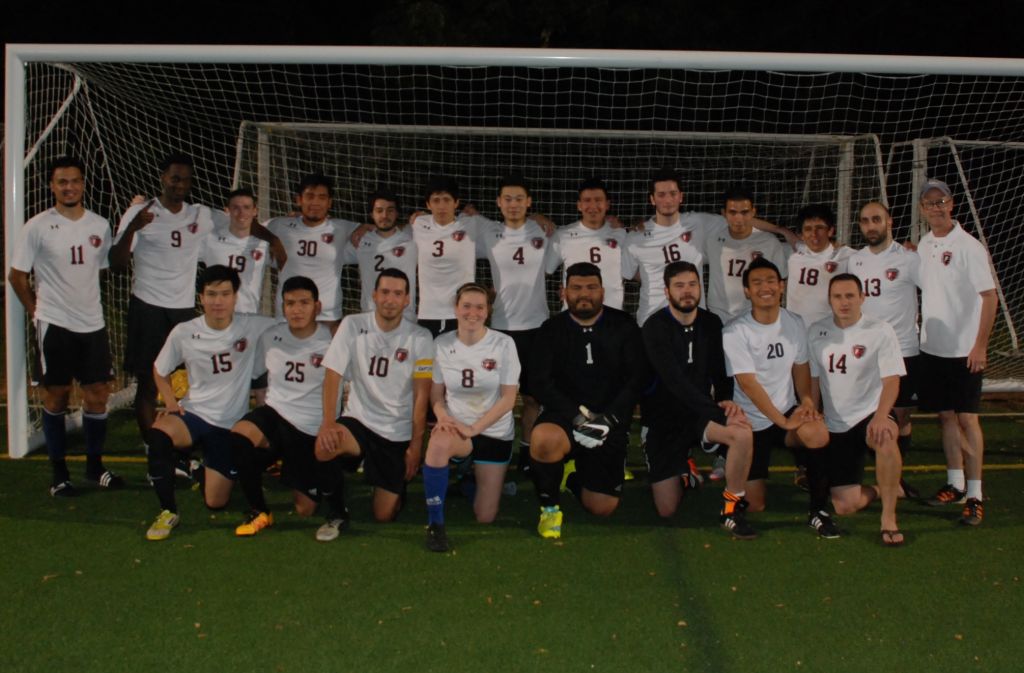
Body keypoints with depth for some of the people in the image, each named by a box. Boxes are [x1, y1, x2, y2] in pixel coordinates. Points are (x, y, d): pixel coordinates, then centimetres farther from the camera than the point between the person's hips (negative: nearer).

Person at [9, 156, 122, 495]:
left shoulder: (100, 225, 5)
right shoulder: (37, 227, -6)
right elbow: (17, 276, -1)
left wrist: (85, 301, 9)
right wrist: (37, 309, 1)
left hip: (93, 323, 4)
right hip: (54, 324, -3)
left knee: (97, 394, 5)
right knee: (56, 395, 4)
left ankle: (95, 464, 20)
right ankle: (58, 470, 14)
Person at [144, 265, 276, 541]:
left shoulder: (253, 327, -11)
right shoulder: (184, 333, -6)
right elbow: (159, 371, 9)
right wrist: (171, 403, -6)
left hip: (231, 424, 0)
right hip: (194, 414, 0)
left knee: (215, 503, 0)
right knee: (158, 434, -35)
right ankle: (168, 511, -15)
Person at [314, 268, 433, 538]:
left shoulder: (419, 338, -5)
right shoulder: (353, 325, -4)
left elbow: (421, 395, -5)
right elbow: (332, 375, -9)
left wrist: (416, 445, -8)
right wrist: (328, 423, -23)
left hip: (398, 434, 0)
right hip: (359, 421, 0)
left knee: (385, 515, -4)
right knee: (324, 446, -34)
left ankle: (396, 488, 34)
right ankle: (338, 513, -7)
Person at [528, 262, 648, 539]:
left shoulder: (624, 326, 1)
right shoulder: (552, 329, 1)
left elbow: (637, 378, -5)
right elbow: (541, 382, -8)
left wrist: (609, 418, -19)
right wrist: (577, 416, -23)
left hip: (610, 423, 1)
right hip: (565, 417, -1)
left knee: (602, 508, -2)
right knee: (543, 439, -38)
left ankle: (575, 479, 35)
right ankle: (549, 506, -10)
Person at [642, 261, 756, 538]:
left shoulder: (711, 323, 1)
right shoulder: (656, 327, -15)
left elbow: (720, 371, 7)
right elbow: (676, 381, -24)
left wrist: (726, 400, -16)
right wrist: (718, 414, -31)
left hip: (700, 413, 3)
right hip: (664, 419, -2)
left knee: (744, 434, -32)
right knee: (667, 510, -2)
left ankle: (732, 510, -12)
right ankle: (683, 472, 33)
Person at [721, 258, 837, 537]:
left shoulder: (794, 324, 1)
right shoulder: (734, 333, -15)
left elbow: (800, 366, 11)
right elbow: (748, 383, -20)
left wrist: (806, 399, -9)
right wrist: (782, 421, -24)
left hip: (788, 412, 3)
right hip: (752, 422, -3)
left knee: (818, 435, -33)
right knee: (755, 506, -5)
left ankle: (818, 511, -12)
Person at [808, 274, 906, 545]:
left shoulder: (880, 330, -6)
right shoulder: (816, 332, 4)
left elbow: (891, 380, -13)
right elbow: (812, 381, 10)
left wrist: (880, 417, -31)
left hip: (871, 414, -3)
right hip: (836, 426, 3)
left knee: (885, 437, -41)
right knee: (845, 506, -8)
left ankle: (889, 517, -25)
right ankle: (881, 490, 27)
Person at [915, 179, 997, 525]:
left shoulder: (968, 246, -12)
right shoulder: (923, 245, 8)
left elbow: (989, 296, -13)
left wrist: (980, 345, -17)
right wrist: (920, 328, 11)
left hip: (964, 350, -6)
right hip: (932, 347, 6)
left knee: (967, 417, -5)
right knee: (945, 415, 11)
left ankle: (975, 495, 0)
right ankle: (955, 484, 22)